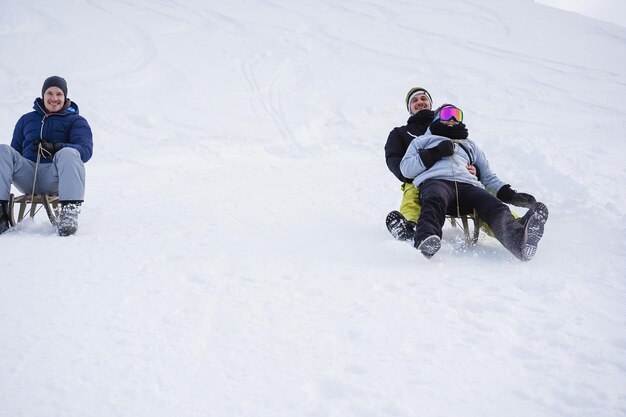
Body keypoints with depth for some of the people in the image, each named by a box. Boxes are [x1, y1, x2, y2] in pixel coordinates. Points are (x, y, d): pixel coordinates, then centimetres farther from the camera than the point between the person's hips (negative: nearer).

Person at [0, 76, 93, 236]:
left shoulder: (76, 120, 15)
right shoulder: (26, 120, 25)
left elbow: (85, 151, -3)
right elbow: (15, 150, 21)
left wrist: (55, 147, -21)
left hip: (55, 179, -3)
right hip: (27, 177, 3)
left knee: (68, 153, -32)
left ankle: (69, 213, -44)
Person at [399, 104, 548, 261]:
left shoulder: (469, 144, 43)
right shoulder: (423, 140, 35)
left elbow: (487, 176, 35)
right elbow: (406, 169, 18)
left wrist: (509, 194, 16)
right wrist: (434, 153, 5)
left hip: (467, 185, 2)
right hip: (435, 181, -2)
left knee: (495, 206, -32)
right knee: (436, 200, -41)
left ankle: (518, 239, -62)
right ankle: (425, 240, -70)